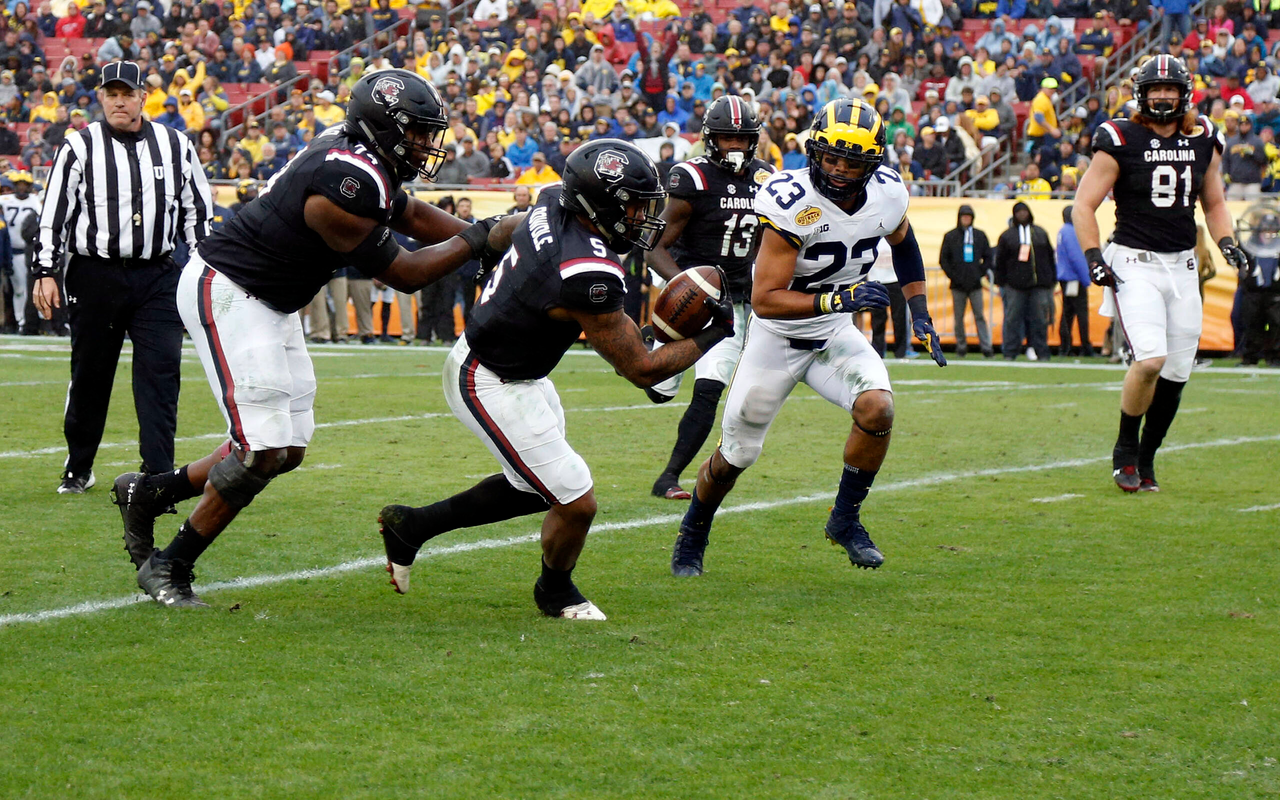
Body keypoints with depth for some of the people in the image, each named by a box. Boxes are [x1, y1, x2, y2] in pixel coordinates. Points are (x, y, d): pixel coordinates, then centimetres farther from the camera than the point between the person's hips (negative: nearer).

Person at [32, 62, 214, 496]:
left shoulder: (175, 146, 7)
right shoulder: (79, 147, 0)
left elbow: (197, 209, 13)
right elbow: (54, 213, 1)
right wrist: (45, 272, -5)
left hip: (157, 277, 1)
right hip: (95, 276, -1)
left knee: (161, 374, -8)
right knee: (89, 375, 8)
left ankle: (157, 473, -7)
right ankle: (78, 468, 24)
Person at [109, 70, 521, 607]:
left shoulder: (362, 159, 3)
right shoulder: (345, 184, -26)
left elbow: (413, 216, 20)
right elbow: (402, 274, -16)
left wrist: (499, 231, 13)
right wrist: (480, 239, -8)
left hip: (270, 304, 10)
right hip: (226, 294, -10)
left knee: (286, 449, 9)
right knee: (263, 450, -13)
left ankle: (149, 492, 24)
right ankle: (168, 568, 1)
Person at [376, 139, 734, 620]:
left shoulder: (552, 204, -9)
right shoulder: (587, 276, -33)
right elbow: (642, 370, -24)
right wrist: (712, 335, -14)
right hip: (491, 388, -10)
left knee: (535, 488, 23)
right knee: (575, 503, -4)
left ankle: (412, 525, 35)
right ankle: (556, 593, 25)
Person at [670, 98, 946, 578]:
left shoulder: (887, 196, -12)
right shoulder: (792, 203, -29)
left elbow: (904, 245, 14)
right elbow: (764, 300, -31)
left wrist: (919, 314, 8)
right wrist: (835, 299, -41)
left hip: (836, 335, 4)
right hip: (777, 338, -3)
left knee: (877, 409, -24)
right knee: (735, 456, 8)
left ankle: (845, 520, -2)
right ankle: (692, 536, 36)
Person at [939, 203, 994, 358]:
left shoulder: (980, 235, 9)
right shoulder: (950, 236, 6)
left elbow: (988, 257, 14)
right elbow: (943, 259, 7)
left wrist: (980, 273, 1)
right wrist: (952, 275, -4)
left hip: (975, 284, 0)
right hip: (958, 284, 0)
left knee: (979, 316, -4)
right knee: (959, 317, 2)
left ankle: (986, 347, -7)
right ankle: (961, 347, 9)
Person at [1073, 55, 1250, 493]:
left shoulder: (1204, 141, 8)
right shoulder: (1121, 141, -6)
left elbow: (1214, 202, 22)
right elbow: (1083, 206, -3)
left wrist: (1226, 242, 5)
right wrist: (1094, 258, -14)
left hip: (1182, 267, 5)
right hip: (1134, 264, -5)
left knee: (1176, 372, 3)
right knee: (1150, 358, -22)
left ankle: (1145, 459, 22)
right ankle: (1125, 449, 0)